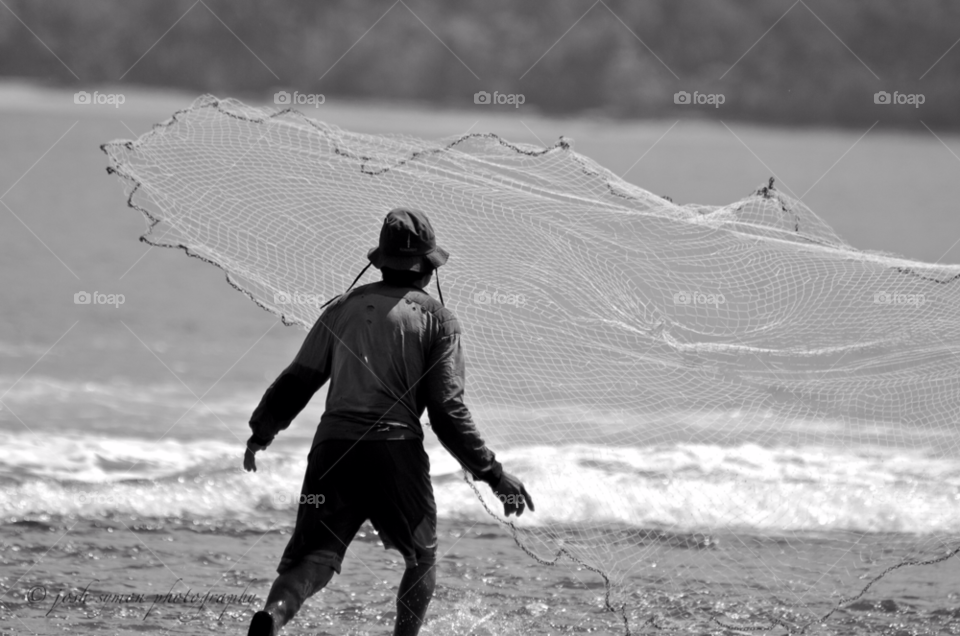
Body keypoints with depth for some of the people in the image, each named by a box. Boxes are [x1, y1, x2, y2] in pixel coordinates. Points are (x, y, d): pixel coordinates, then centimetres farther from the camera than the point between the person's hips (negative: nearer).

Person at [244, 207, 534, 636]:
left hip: (332, 447, 3)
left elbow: (298, 381, 15)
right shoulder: (436, 318, 4)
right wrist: (493, 474, 1)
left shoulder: (344, 308, 14)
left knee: (316, 556, -5)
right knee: (422, 559, 20)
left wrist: (261, 432, 30)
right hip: (396, 452, -2)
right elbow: (447, 411, -3)